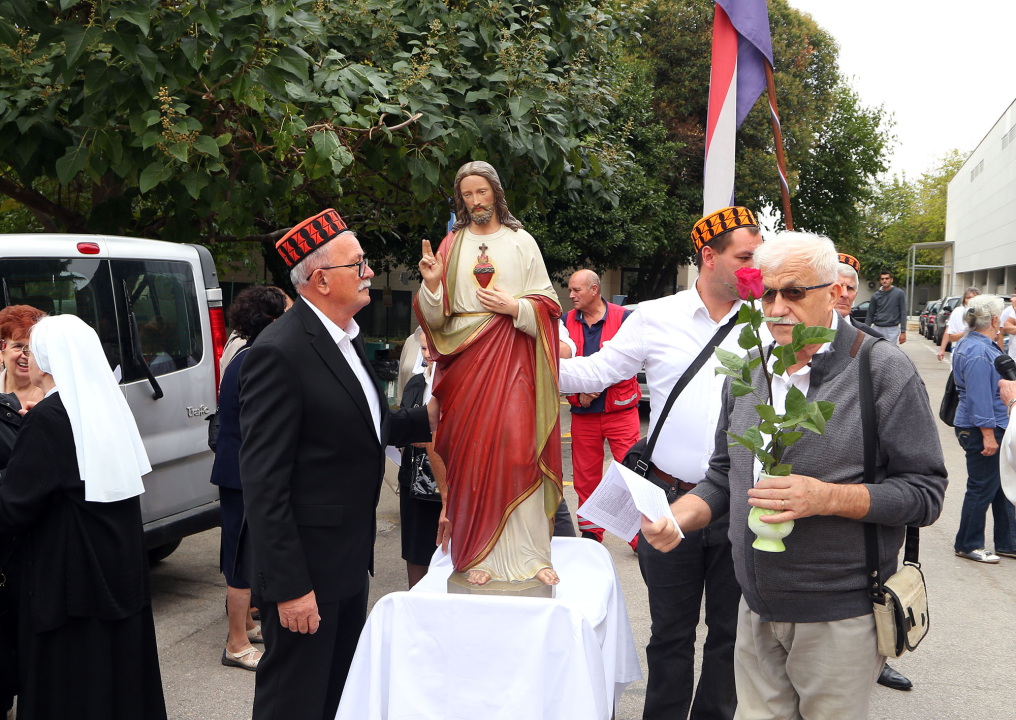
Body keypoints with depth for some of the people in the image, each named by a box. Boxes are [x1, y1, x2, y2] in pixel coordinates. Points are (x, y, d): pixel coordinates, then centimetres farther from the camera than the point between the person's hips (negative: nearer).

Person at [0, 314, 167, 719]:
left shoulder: (47, 418, -18)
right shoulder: (110, 407, 3)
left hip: (70, 574, -7)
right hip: (123, 565, 7)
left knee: (70, 687, 7)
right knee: (119, 665, 19)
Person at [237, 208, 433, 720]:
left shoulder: (347, 338, 8)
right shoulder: (279, 352, -21)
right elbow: (263, 481, -22)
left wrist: (430, 418, 7)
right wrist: (289, 586, -22)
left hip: (348, 561, 9)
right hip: (305, 563, -9)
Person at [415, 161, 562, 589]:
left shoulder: (521, 241, 9)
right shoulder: (452, 245, 12)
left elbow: (548, 303, 6)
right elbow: (436, 317, 7)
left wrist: (514, 307, -10)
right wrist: (432, 284, -10)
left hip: (512, 354, -1)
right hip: (466, 356, 1)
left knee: (518, 447, -10)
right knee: (471, 452, -1)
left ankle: (527, 553, -3)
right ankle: (479, 554, 6)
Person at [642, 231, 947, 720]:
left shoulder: (883, 370, -10)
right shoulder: (747, 373, 7)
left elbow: (926, 492, -11)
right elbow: (724, 475, 13)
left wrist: (827, 497, -24)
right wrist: (677, 516, -6)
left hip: (841, 618, -4)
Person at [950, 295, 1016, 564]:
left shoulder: (971, 344, 12)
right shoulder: (979, 352, -22)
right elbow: (979, 397, -25)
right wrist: (988, 435, -24)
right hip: (982, 430, -11)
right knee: (983, 489, 1)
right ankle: (967, 545, 15)